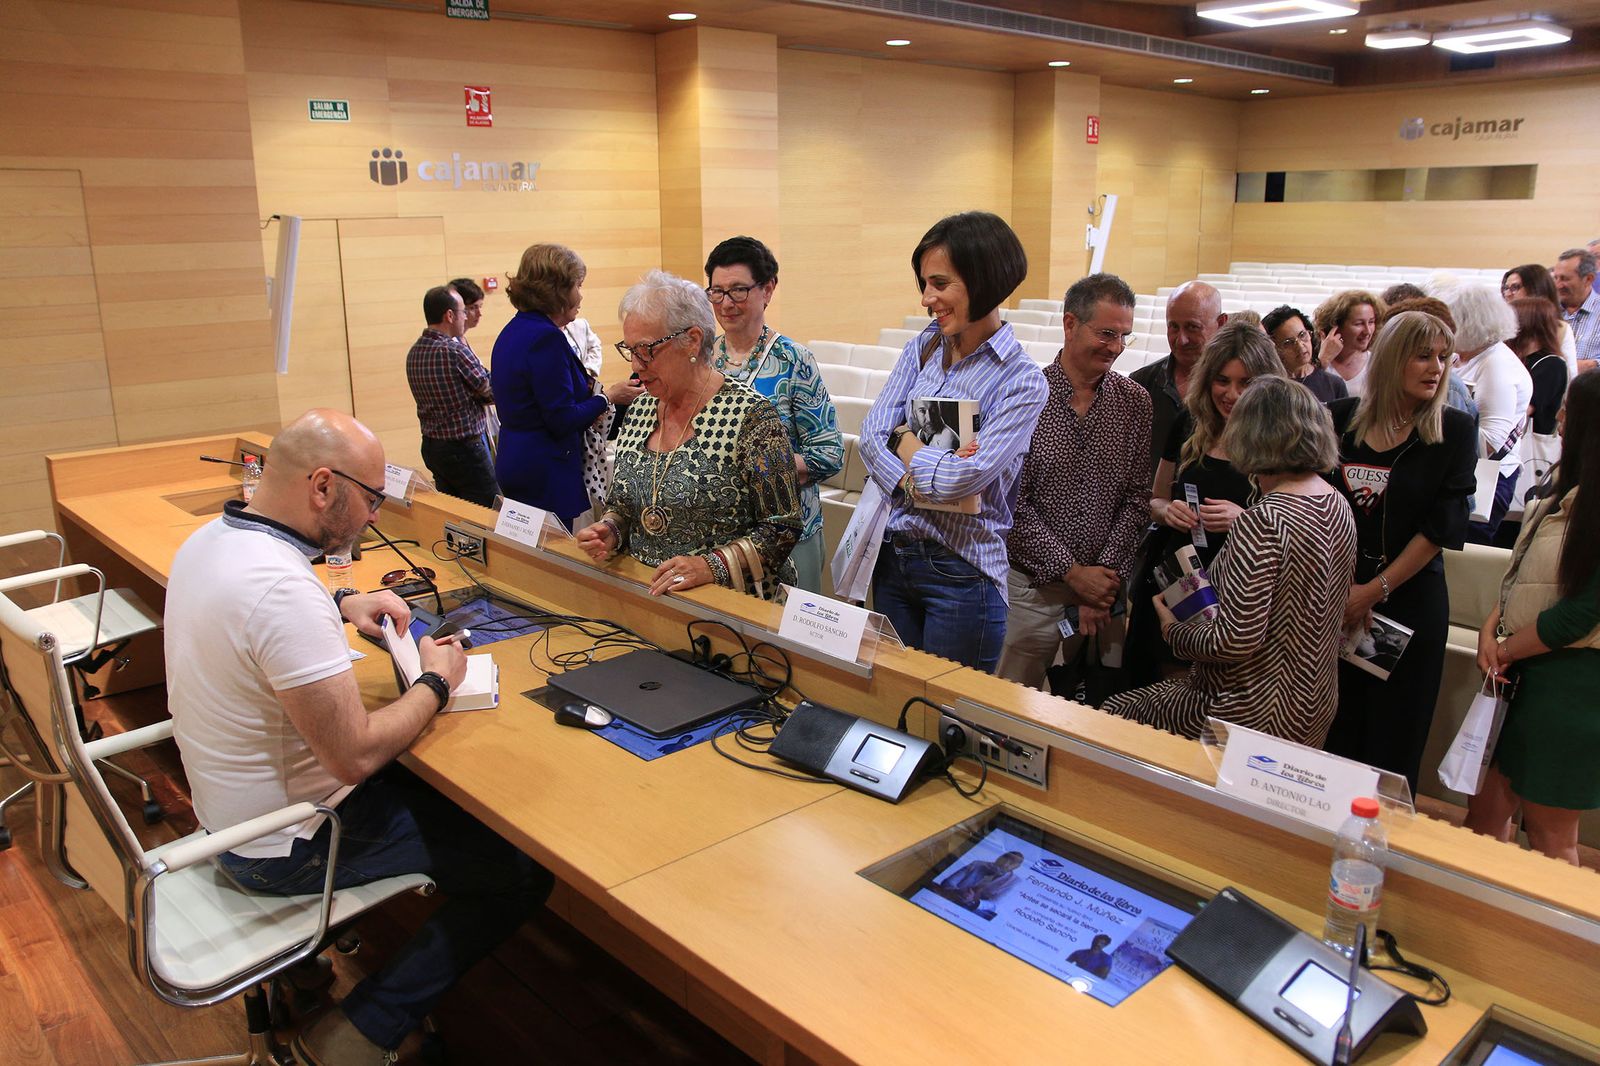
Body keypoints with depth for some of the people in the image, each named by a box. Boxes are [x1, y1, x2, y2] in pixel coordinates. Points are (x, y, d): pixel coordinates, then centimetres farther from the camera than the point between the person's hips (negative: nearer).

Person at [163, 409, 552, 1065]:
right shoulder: (283, 590, -32)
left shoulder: (210, 539, -1)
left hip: (227, 807, 10)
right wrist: (436, 683, -13)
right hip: (285, 849, -10)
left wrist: (340, 607, 8)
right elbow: (356, 756, -30)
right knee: (522, 872, -7)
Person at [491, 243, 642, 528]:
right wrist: (608, 397, -6)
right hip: (546, 472, -10)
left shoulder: (512, 331, 12)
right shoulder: (546, 338, -18)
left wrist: (590, 410, 15)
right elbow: (562, 421, -19)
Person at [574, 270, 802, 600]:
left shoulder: (750, 415, -10)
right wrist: (610, 530, 0)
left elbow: (782, 527, -10)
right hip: (642, 599, 6)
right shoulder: (640, 409, 10)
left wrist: (713, 565, -22)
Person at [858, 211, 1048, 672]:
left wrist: (905, 441, -5)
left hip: (961, 572, -5)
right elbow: (871, 435, -3)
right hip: (892, 556, 5)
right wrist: (925, 474, -18)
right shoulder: (922, 348, 6)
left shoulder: (1022, 382, -13)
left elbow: (961, 478, -21)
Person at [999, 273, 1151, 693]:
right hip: (1033, 585, -2)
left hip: (1106, 588, 3)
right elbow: (1012, 504, -10)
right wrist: (1072, 572, -11)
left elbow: (1136, 500, 1)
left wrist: (1107, 575, -9)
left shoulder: (1135, 402, 3)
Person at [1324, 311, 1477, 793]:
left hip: (1410, 599, -1)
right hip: (1335, 599, 2)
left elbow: (1440, 527, -7)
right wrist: (1342, 584, -11)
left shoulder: (1455, 431, -1)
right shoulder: (1340, 418, 2)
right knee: (1332, 731, 9)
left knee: (1393, 741, 5)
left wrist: (1374, 590, -11)